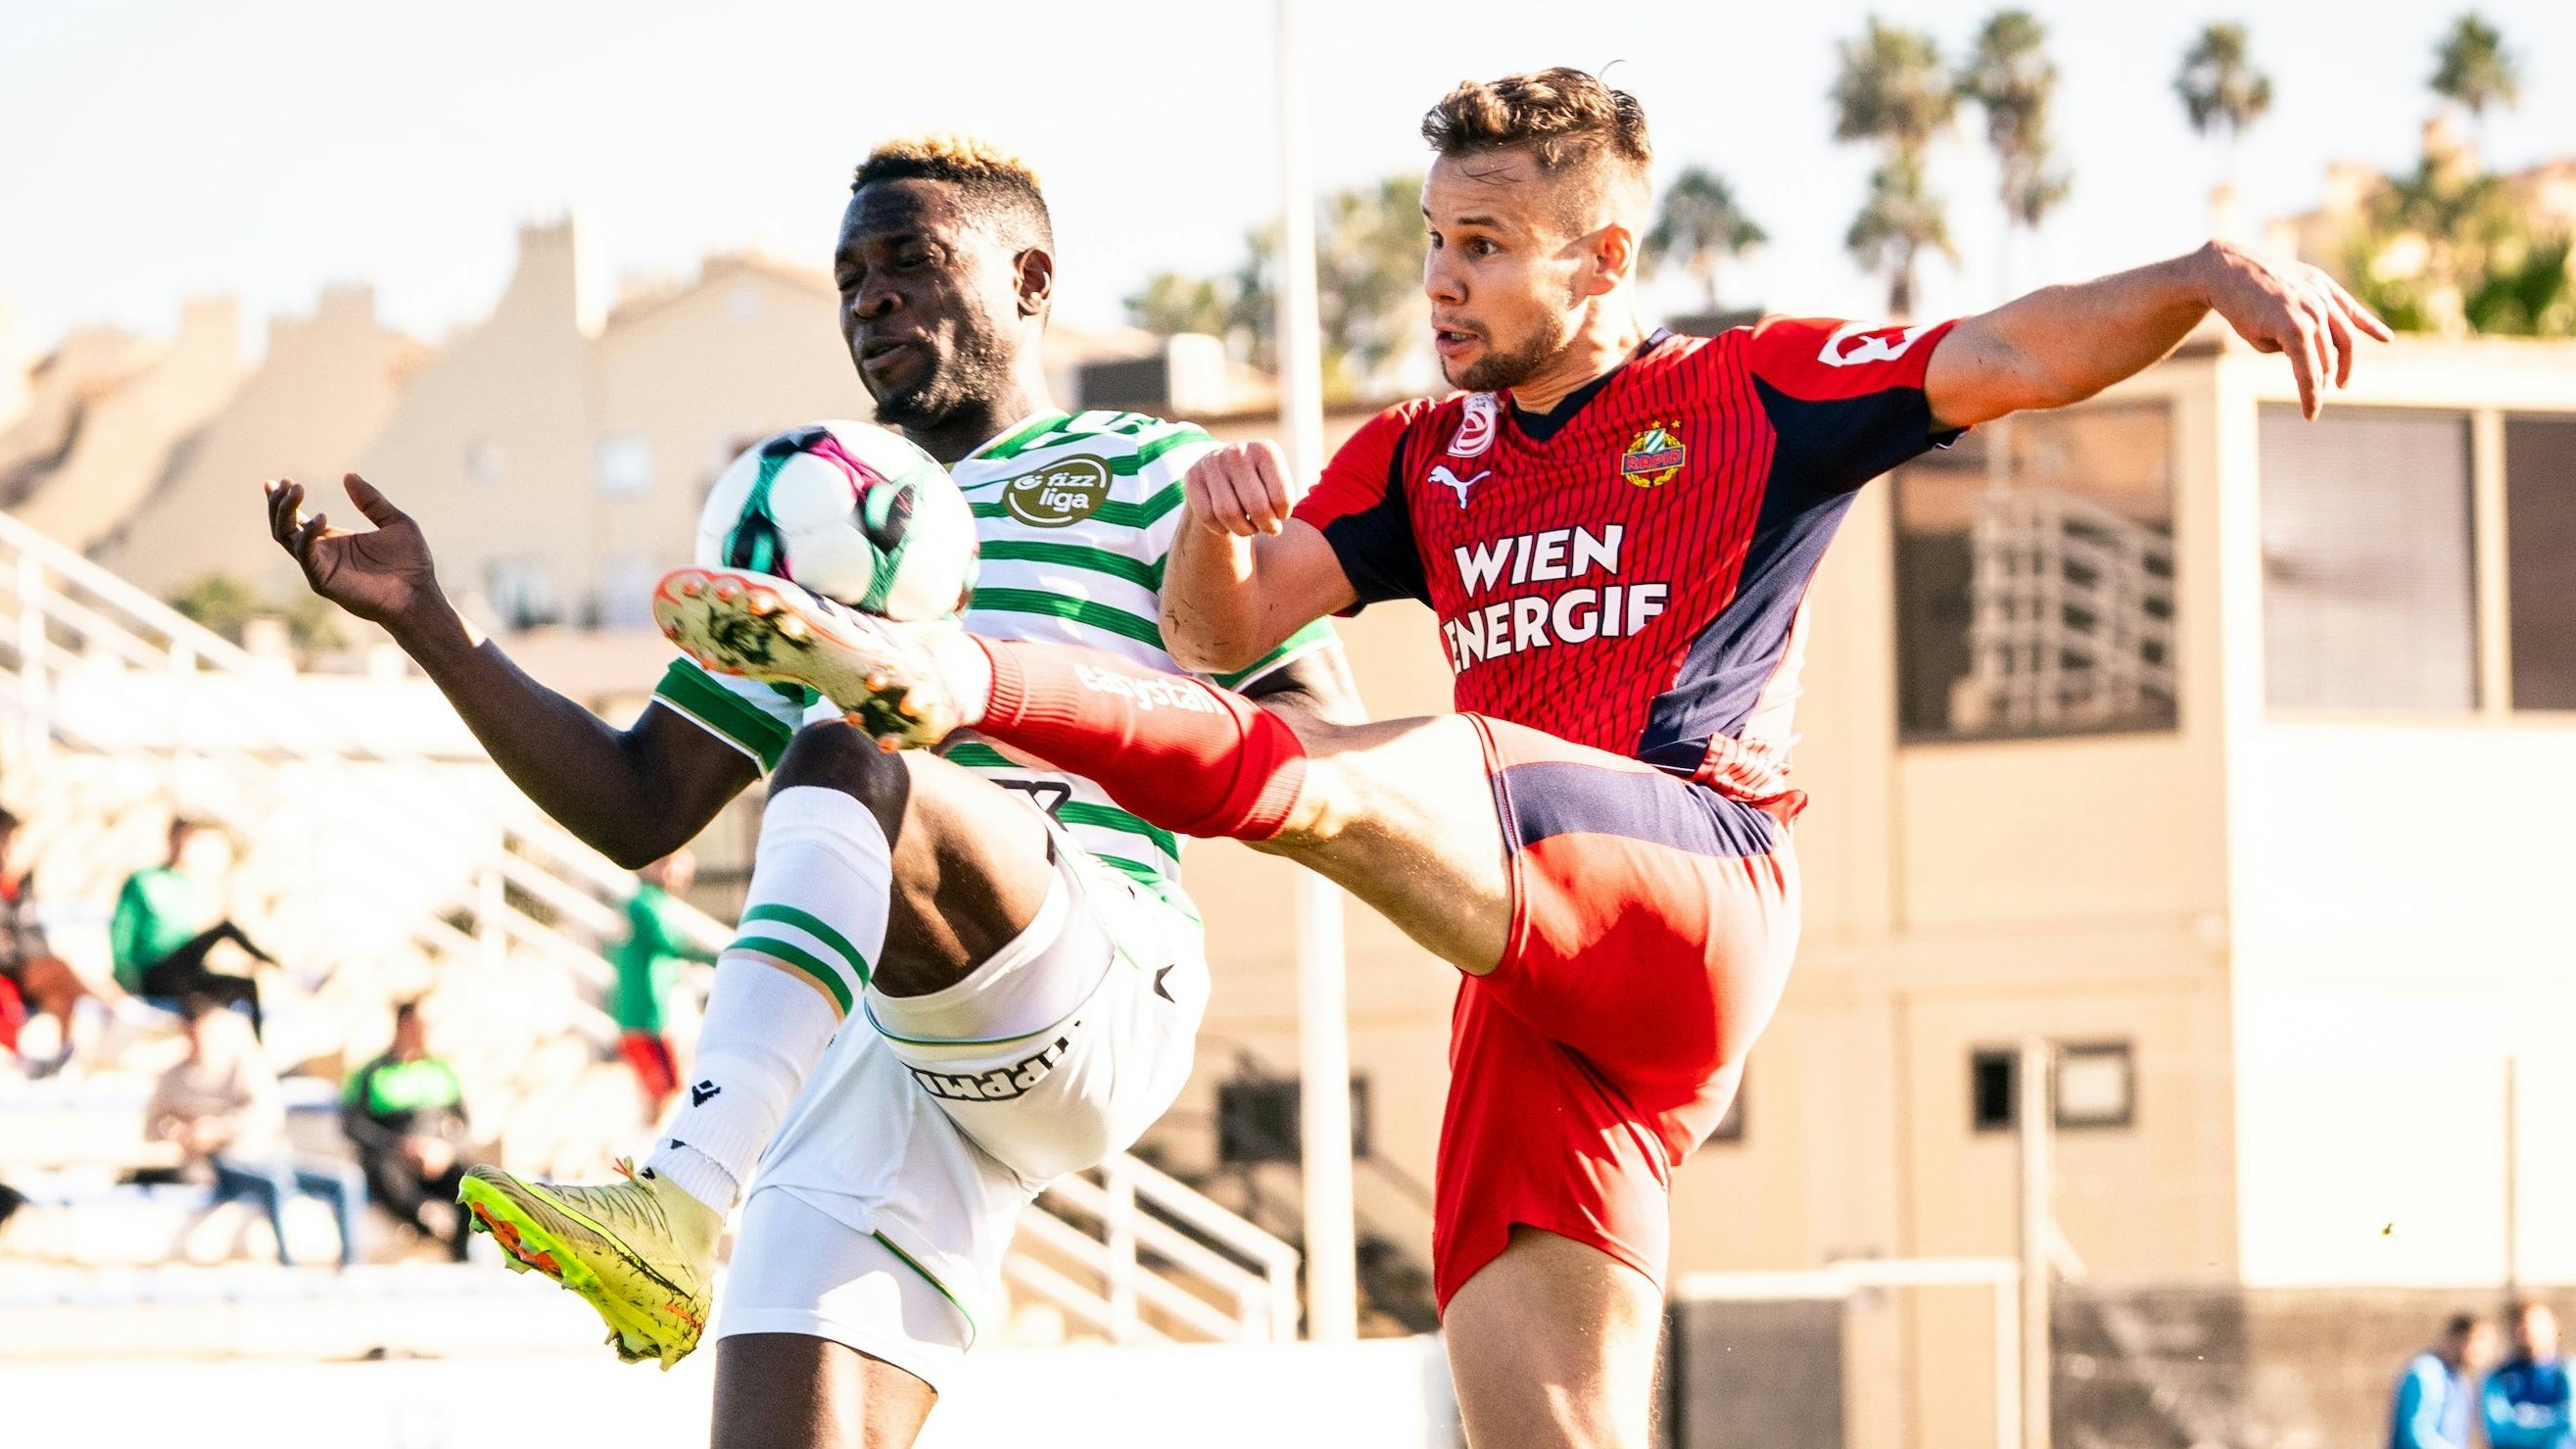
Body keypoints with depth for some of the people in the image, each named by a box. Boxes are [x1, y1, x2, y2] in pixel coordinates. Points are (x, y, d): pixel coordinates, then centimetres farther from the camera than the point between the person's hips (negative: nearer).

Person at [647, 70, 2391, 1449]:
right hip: (1540, 995, 7)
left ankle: (948, 676, -46)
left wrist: (2212, 275, -16)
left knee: (1336, 776, -31)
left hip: (1692, 897, -7)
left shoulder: (1754, 394, 11)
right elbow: (1224, 630, 17)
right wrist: (1215, 517, -6)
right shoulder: (1426, 461, 26)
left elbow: (2013, 356, 1)